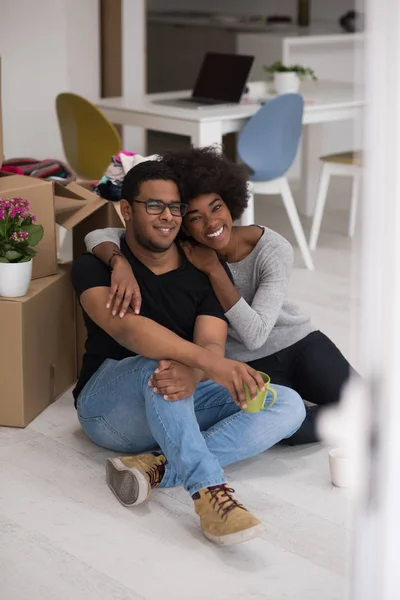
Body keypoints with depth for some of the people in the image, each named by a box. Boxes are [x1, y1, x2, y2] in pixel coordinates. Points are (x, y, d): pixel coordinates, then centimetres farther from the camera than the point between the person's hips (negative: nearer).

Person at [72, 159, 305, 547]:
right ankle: (209, 492, -45)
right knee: (160, 362, -37)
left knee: (288, 405, -17)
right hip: (108, 406, -5)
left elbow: (211, 344, -12)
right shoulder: (95, 266, -8)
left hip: (182, 405, 5)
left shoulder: (204, 272, 4)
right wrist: (208, 363, -44)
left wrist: (191, 374, -40)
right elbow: (125, 327, -28)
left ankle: (157, 467, -31)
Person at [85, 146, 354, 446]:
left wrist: (213, 269, -26)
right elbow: (98, 236, -19)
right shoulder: (178, 250, -13)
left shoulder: (273, 250, -18)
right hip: (248, 365, 0)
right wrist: (121, 263, -41)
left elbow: (255, 333, -26)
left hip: (299, 343, 0)